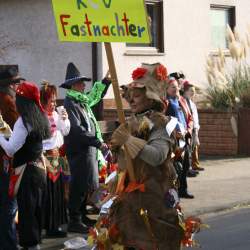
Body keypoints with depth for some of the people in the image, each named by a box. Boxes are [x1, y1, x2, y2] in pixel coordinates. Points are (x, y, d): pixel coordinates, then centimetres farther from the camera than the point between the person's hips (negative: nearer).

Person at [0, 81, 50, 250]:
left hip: (27, 171, -8)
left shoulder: (23, 121, -18)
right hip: (39, 168, 8)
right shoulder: (40, 118, 5)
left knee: (26, 210, 0)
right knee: (36, 209, 15)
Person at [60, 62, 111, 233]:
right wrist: (98, 142, -23)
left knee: (86, 185, 15)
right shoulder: (70, 104, -16)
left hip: (89, 150, 9)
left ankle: (82, 216, 25)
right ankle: (74, 221, -2)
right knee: (79, 186, -6)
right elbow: (77, 130, -24)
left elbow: (97, 95, 33)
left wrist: (107, 79, 20)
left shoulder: (82, 101, 12)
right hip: (79, 151, -9)